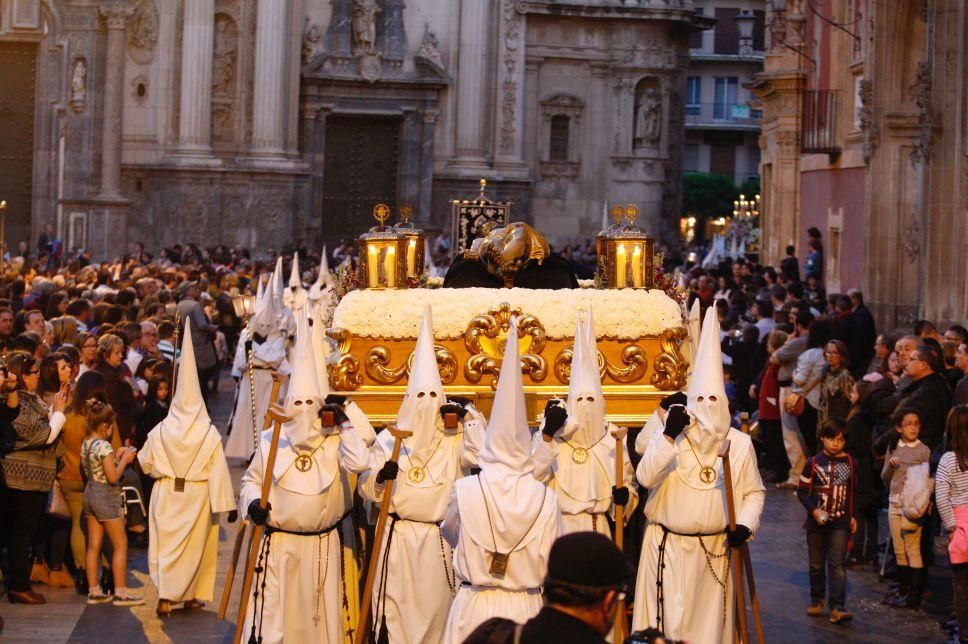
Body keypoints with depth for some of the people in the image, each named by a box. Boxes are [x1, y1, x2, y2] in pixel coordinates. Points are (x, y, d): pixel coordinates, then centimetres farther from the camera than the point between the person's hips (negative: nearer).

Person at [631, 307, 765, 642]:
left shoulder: (740, 444, 0)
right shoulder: (668, 436, -5)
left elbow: (754, 492, 6)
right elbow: (645, 477, -19)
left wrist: (745, 525, -11)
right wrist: (669, 436, -28)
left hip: (715, 548, 2)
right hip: (668, 546, -1)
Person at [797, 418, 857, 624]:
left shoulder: (850, 463, 3)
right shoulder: (813, 463, -2)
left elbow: (853, 492, 14)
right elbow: (802, 491, -1)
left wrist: (852, 517, 12)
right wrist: (814, 510, -14)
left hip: (840, 522, 0)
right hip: (817, 522, 0)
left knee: (838, 564, -10)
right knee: (817, 564, 12)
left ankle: (837, 607, -15)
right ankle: (817, 601, 28)